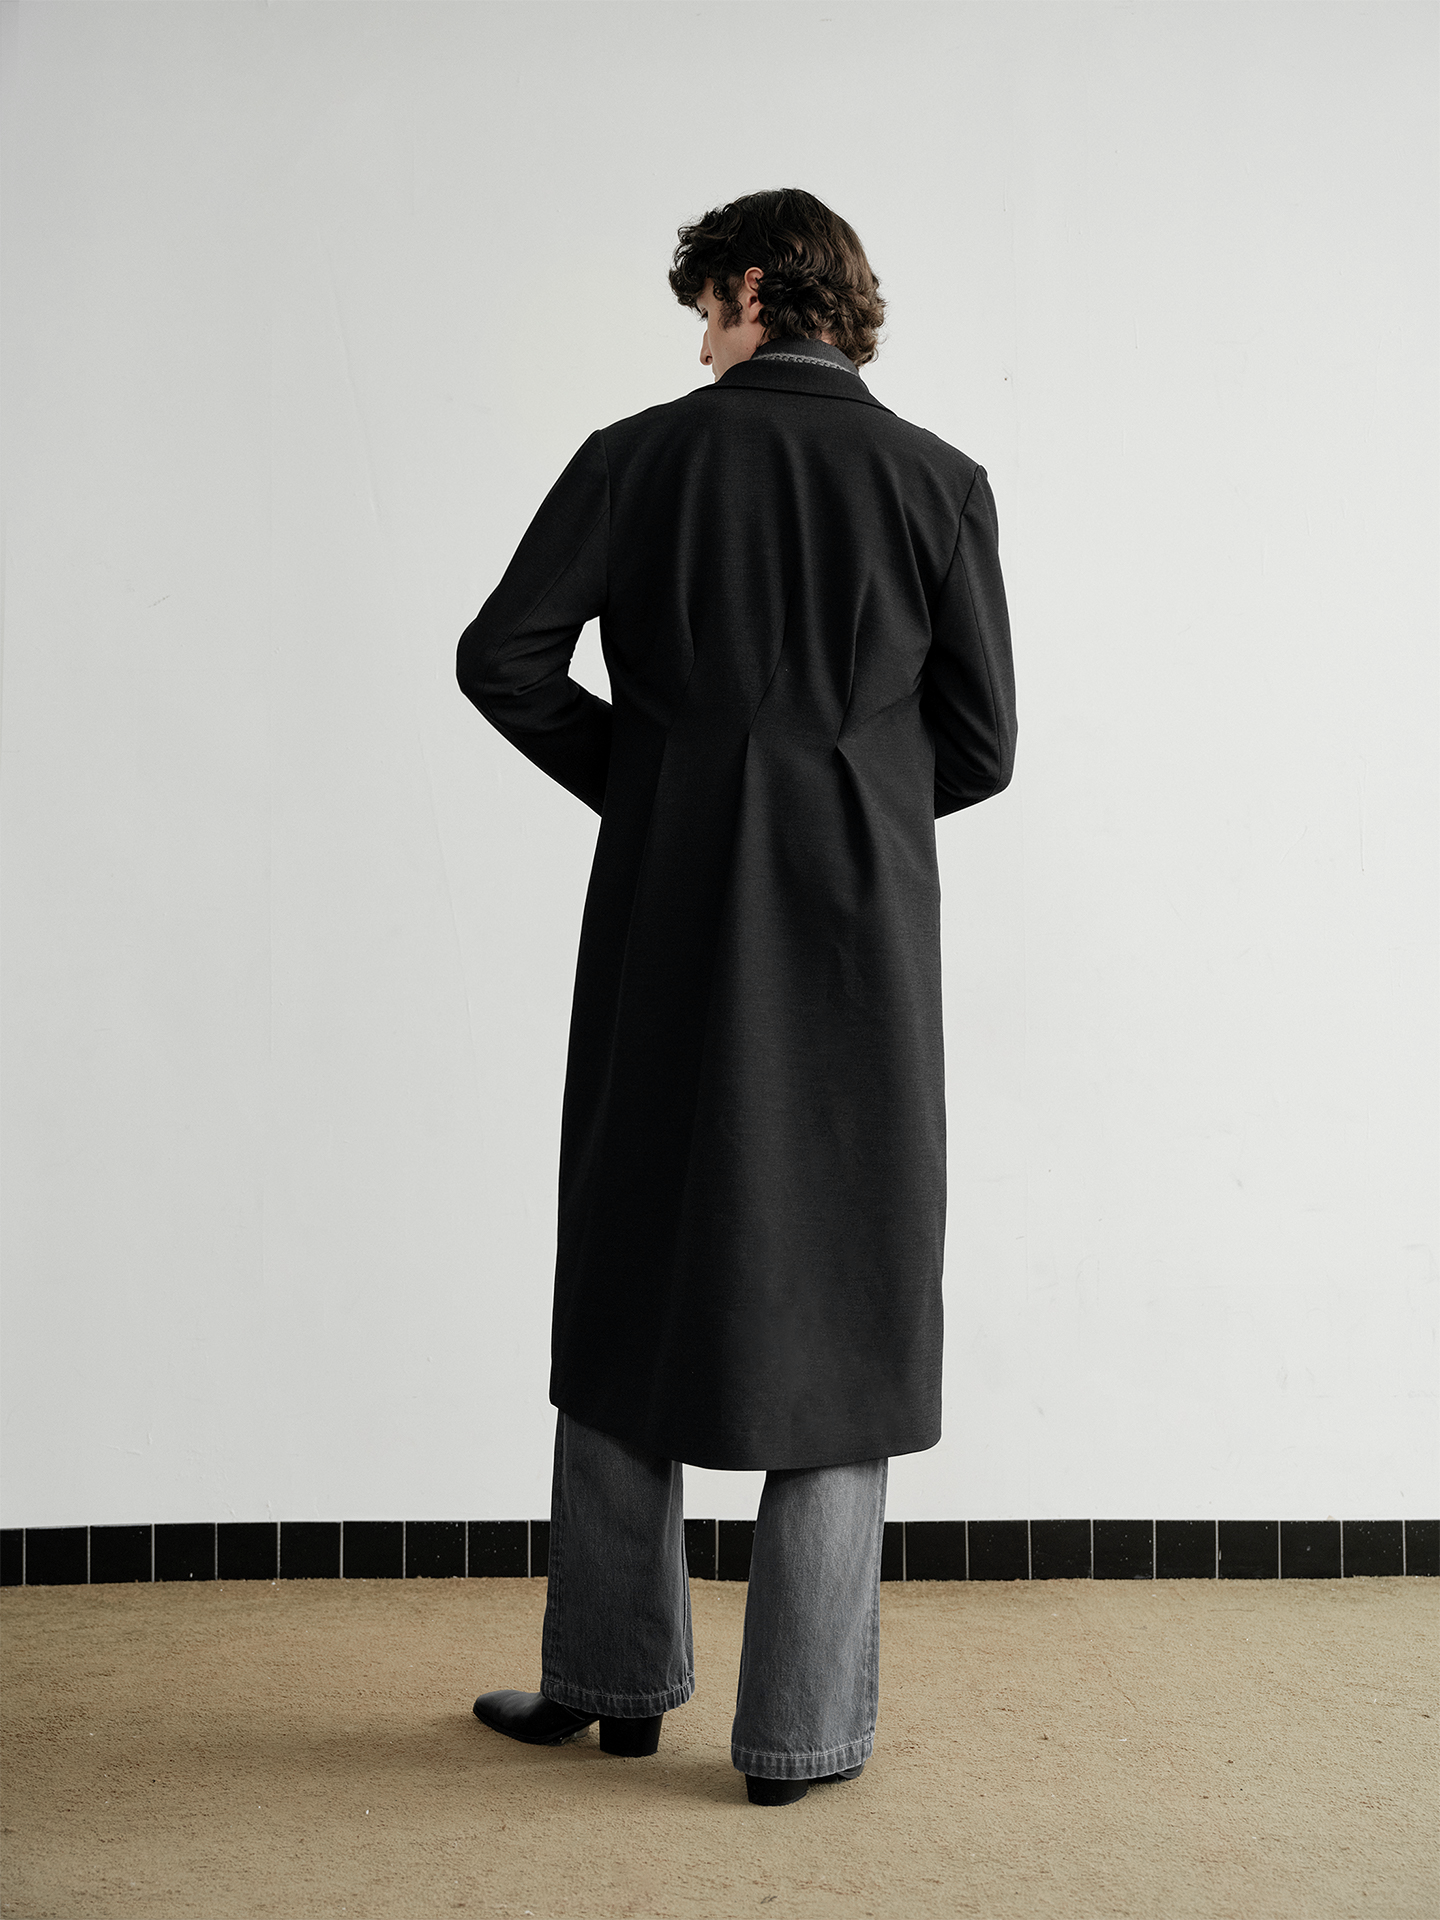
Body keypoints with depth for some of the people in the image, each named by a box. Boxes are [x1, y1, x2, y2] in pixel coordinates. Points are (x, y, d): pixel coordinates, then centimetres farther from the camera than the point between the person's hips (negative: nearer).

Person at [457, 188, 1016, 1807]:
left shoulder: (639, 457, 0)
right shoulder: (937, 481, 1)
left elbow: (503, 655, -4)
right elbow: (981, 742, 2)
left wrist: (639, 779, 11)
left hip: (668, 930, 1)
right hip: (859, 939, 0)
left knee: (633, 1292, 14)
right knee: (834, 1319, 6)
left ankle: (615, 1674, 26)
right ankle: (802, 1729, 11)